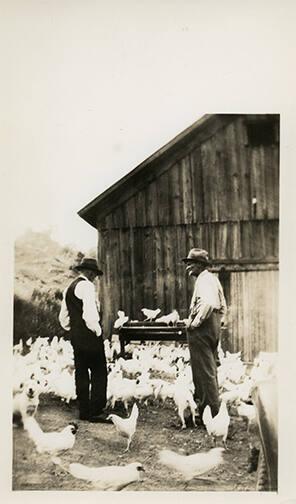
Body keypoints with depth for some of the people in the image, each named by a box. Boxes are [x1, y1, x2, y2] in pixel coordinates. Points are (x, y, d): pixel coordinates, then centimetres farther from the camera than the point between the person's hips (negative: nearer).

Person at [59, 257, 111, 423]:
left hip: (76, 337, 9)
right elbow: (90, 314, -23)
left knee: (81, 374, 10)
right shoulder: (87, 286, -11)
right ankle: (97, 411, -8)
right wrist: (97, 331, -11)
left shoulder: (69, 288, 17)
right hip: (90, 336, -9)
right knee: (99, 373, -5)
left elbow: (63, 317, 23)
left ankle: (84, 411, 14)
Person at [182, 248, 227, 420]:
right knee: (210, 370, 16)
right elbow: (223, 306, 24)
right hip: (213, 327, 11)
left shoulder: (203, 279, -12)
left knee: (204, 371, -6)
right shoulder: (213, 278, 18)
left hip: (202, 329, -10)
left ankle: (211, 412, -2)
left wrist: (196, 322, -21)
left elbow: (208, 303, -29)